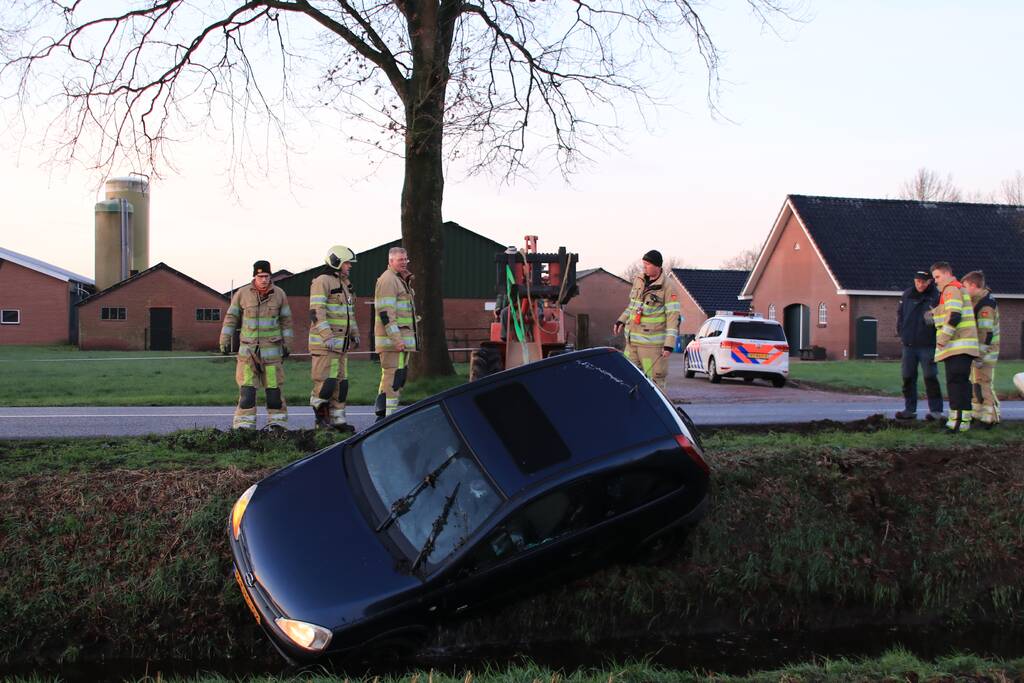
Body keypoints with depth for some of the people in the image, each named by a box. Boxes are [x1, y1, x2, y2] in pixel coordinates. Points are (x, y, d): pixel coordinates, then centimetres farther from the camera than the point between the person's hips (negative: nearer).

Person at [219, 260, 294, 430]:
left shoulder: (279, 294, -1)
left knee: (273, 386, 1)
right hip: (248, 348, 0)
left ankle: (277, 423, 12)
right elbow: (231, 318, 2)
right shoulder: (243, 294, -4)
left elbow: (286, 320, 6)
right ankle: (243, 425, -2)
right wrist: (224, 341, -2)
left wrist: (287, 344, 4)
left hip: (271, 349, 1)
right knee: (247, 387, -7)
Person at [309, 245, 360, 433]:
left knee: (340, 381, 8)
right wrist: (327, 337, -26)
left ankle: (337, 419, 12)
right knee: (326, 380, -10)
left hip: (340, 342, 9)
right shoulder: (322, 282, -11)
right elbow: (316, 312, -20)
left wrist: (355, 334, 23)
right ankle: (321, 416, 4)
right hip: (324, 342, -9)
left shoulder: (344, 284, 18)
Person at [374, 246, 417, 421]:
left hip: (401, 338, 11)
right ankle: (388, 417, -13)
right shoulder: (387, 280, -11)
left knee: (394, 375, 14)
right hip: (392, 338, -11)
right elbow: (385, 312, -20)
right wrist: (396, 339, -24)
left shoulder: (401, 280, 22)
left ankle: (381, 413, 20)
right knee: (394, 375, -13)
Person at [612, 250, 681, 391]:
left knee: (655, 381, -2)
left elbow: (673, 316, -12)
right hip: (632, 341, 7)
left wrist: (670, 344, -17)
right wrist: (621, 321, 11)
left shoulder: (668, 286, -11)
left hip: (653, 343, -7)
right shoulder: (638, 280, 10)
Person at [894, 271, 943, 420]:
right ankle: (910, 409, 15)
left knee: (930, 377, -6)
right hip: (908, 345, 5)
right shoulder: (907, 295, 8)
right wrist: (901, 333, 10)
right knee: (908, 378, 7)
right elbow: (900, 314, 16)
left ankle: (936, 410, 1)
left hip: (927, 345, -5)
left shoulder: (936, 297, -7)